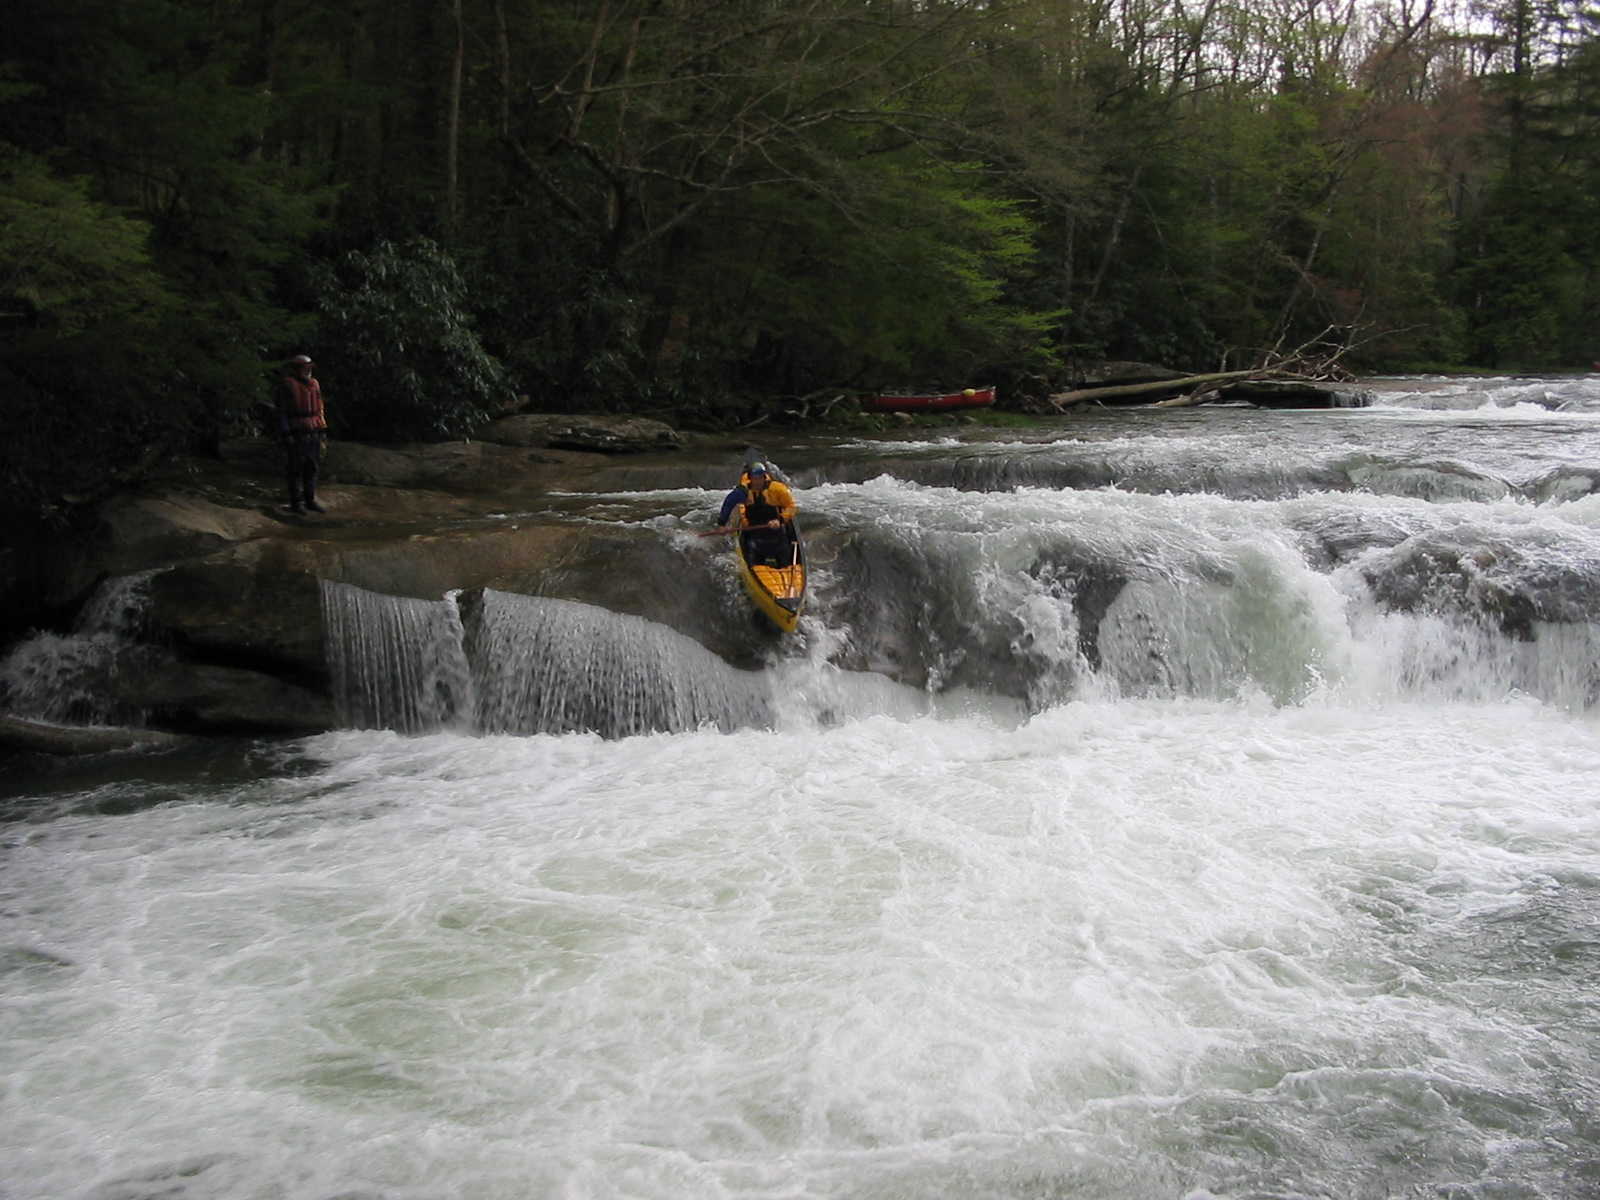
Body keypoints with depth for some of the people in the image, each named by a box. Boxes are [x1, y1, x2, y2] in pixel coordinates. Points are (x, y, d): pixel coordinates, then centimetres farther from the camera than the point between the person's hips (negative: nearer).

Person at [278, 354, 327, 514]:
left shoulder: (313, 384, 12)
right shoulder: (286, 385, -7)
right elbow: (281, 411, -10)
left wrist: (323, 431, 12)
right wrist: (286, 434, -17)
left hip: (313, 434, 6)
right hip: (295, 434, -6)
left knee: (312, 467, 7)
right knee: (295, 469, -3)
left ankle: (310, 500, 14)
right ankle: (296, 503, 2)